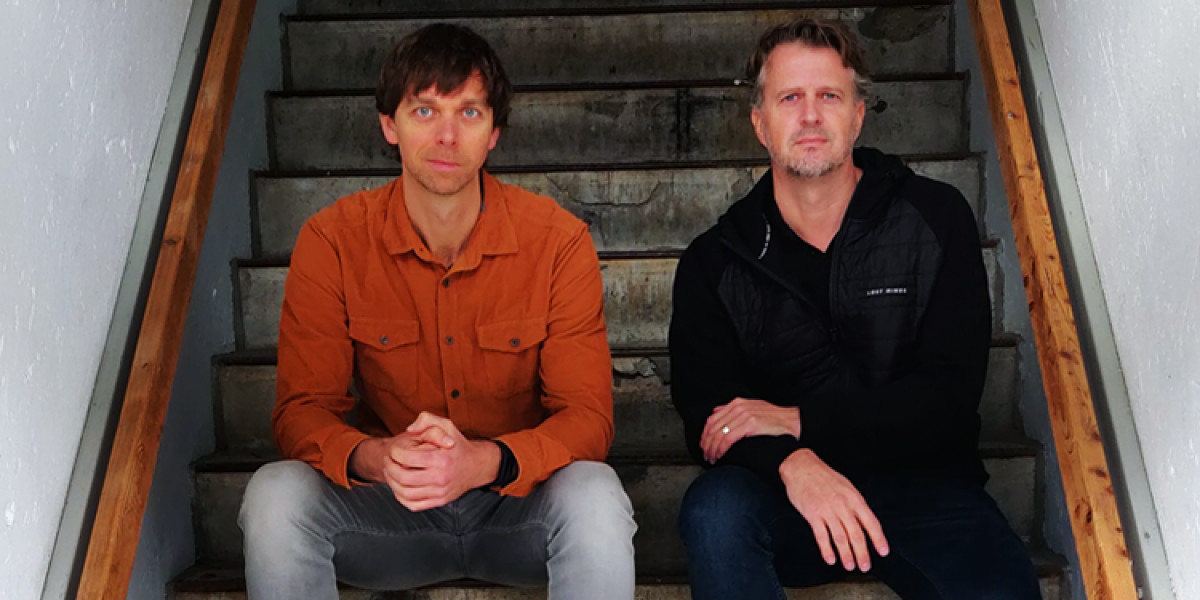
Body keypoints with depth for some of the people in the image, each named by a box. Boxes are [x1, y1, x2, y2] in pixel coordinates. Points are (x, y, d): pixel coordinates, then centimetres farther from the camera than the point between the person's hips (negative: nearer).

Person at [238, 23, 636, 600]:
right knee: (275, 495, -27)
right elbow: (302, 411, -9)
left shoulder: (559, 241, -11)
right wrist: (375, 459, -33)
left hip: (518, 506, 0)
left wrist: (483, 462, -34)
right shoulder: (331, 241, -8)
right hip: (388, 507, 1)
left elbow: (587, 417, -13)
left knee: (594, 495, -32)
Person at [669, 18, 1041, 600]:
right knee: (714, 511, -32)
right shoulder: (713, 262, 4)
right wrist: (791, 462, -27)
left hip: (919, 482, 0)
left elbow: (950, 394, -4)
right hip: (783, 496, 1)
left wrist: (798, 420, -14)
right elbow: (706, 413, -5)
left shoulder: (935, 219, 3)